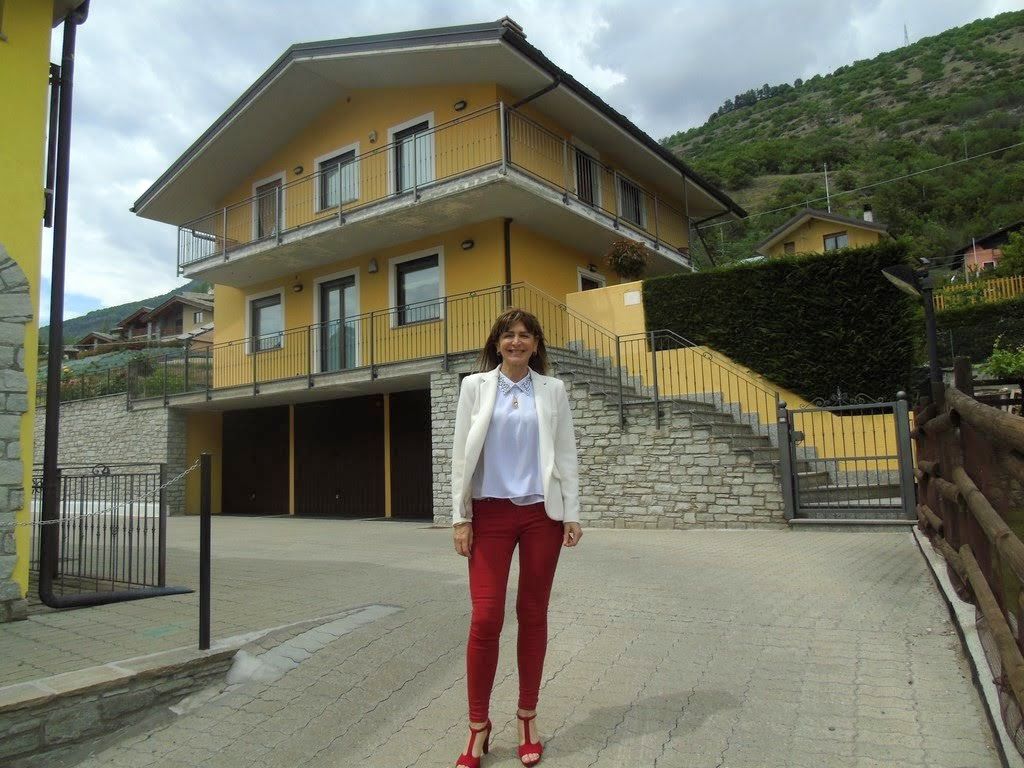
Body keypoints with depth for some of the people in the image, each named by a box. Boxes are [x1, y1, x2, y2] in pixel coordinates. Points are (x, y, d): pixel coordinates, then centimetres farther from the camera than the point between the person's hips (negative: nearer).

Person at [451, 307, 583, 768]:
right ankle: (479, 726, 13)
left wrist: (572, 514, 0)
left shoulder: (552, 390, 6)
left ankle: (528, 718, 24)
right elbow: (461, 454, 2)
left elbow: (566, 456, 6)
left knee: (533, 615, 8)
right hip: (491, 513, -1)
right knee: (485, 619, -4)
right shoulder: (475, 386, 4)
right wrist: (460, 516, -2)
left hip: (541, 513, 1)